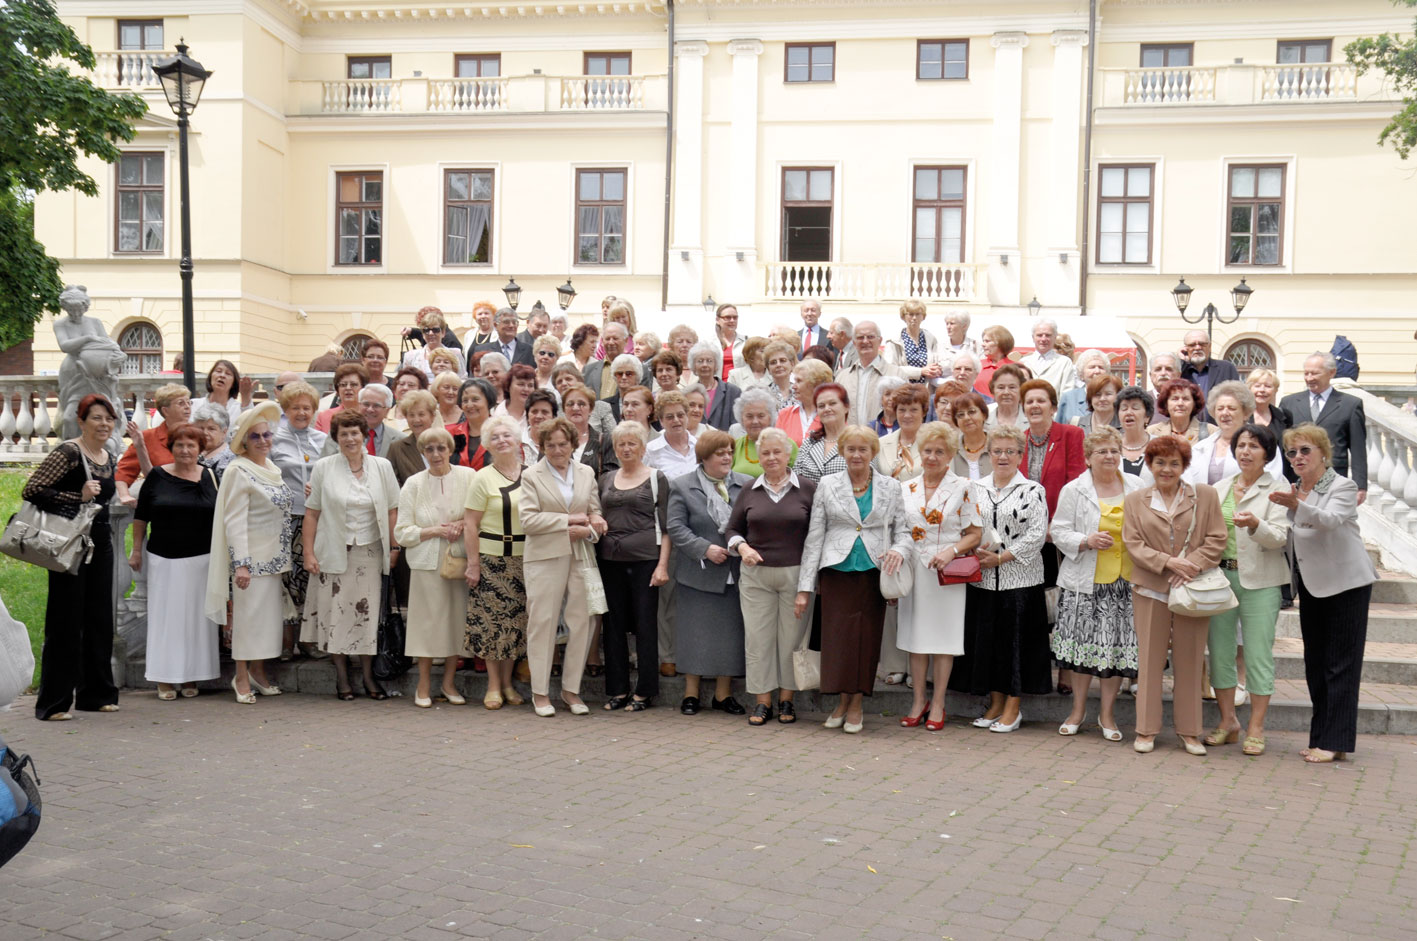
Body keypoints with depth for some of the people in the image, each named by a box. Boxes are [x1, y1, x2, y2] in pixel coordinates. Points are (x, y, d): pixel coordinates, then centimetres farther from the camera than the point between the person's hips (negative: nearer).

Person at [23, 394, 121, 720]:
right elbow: (31, 491, -18)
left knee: (100, 620, 11)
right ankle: (54, 702, 2)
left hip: (101, 545, 8)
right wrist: (78, 497, -22)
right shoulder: (68, 452, -12)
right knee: (66, 622, -4)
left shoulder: (108, 457, 12)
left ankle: (96, 694, 21)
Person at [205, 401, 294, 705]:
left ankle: (258, 672, 20)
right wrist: (240, 563, -21)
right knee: (248, 613, -3)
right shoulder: (239, 471, -11)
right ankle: (242, 677, 6)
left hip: (275, 555, 8)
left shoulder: (273, 468, 12)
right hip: (252, 556, -7)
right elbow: (234, 520, -16)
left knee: (268, 612, 10)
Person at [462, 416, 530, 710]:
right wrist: (473, 563, -10)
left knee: (516, 620, 7)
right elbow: (470, 524, -5)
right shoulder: (483, 478, -4)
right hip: (492, 558, -3)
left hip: (525, 558, 4)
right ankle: (494, 685, 11)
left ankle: (508, 682, 20)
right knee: (492, 620, -1)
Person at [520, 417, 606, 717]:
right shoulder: (531, 475, 2)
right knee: (542, 622, -2)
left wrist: (588, 530, -8)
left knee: (582, 623, 2)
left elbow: (596, 513, 14)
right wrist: (570, 520, -10)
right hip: (545, 557, -3)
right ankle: (540, 692, 7)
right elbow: (528, 520, -8)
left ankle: (571, 689, 13)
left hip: (581, 556, 3)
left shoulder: (586, 473, 14)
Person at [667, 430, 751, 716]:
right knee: (696, 633, 3)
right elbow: (675, 527, -5)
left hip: (735, 573, 2)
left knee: (731, 634, 6)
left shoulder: (747, 485, 7)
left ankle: (723, 693, 18)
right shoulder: (682, 486, 1)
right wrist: (705, 549, -14)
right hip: (698, 573, -2)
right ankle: (691, 693, 15)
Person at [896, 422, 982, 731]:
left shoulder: (962, 488, -1)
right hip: (913, 571, 3)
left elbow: (975, 533, -1)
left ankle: (938, 704, 10)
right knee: (915, 635, 5)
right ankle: (919, 700, 16)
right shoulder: (907, 489, 8)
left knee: (943, 635, 1)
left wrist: (952, 550, -17)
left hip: (947, 574, -3)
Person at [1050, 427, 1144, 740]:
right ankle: (1078, 708, 21)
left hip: (1125, 582, 2)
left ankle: (1107, 714, 16)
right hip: (1085, 582, -1)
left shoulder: (1136, 486, 8)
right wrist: (1087, 541, -15)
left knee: (1117, 646, 2)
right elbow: (1058, 531, 0)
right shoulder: (1073, 490, 2)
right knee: (1082, 643, 3)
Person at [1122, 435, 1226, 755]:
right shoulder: (1135, 500, 7)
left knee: (1190, 661, 6)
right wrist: (1168, 562, -14)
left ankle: (1189, 731, 15)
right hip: (1151, 589, 0)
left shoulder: (1205, 495, 6)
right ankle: (1147, 729, 10)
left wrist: (1191, 566, -13)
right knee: (1150, 660, 3)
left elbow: (1217, 540, 1)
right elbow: (1133, 544, -1)